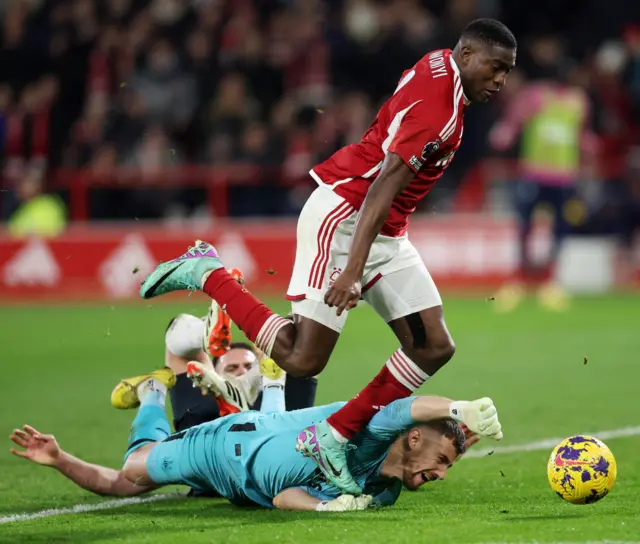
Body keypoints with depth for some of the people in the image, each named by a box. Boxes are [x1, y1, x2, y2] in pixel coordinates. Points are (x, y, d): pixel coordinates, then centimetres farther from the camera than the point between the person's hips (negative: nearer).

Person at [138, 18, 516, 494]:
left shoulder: (441, 68, 7)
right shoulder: (435, 104, -22)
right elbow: (383, 186, -29)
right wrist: (352, 270, -34)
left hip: (386, 233, 10)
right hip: (342, 216, -10)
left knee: (434, 347, 1)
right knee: (302, 358, -11)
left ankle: (334, 436, 1)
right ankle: (208, 274, 7)